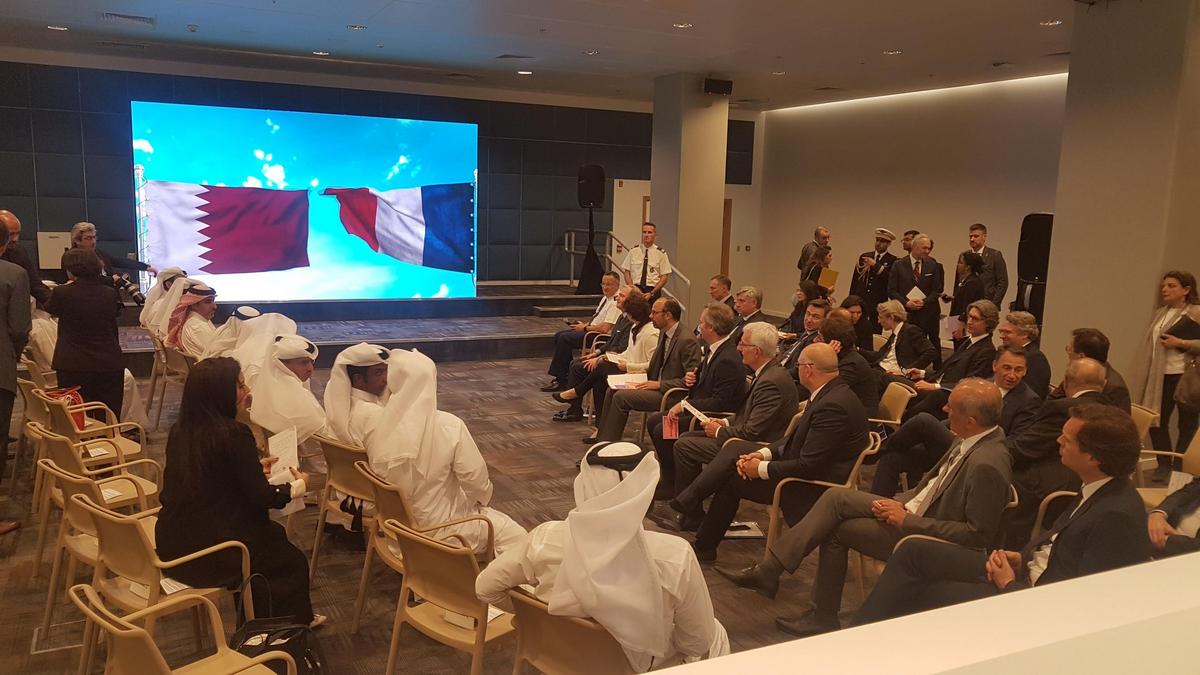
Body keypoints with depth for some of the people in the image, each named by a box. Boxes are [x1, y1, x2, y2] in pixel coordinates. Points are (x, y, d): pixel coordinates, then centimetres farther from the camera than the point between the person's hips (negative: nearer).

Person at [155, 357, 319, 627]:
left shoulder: (180, 430, 1)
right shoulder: (234, 433, -21)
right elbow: (261, 497, -14)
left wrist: (255, 468, 23)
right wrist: (298, 485, 4)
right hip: (211, 553, -7)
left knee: (273, 535, 29)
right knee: (294, 563, 17)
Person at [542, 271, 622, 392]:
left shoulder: (616, 303, -19)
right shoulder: (605, 298, 12)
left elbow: (604, 328, -24)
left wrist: (585, 328, -12)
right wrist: (585, 324, 5)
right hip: (591, 329, 10)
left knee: (564, 338, -18)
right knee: (559, 335, 5)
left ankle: (561, 381, -11)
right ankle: (565, 372, 6)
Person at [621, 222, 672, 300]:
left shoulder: (661, 253, 1)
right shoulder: (633, 251, 7)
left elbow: (664, 277, 0)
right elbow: (626, 272, 7)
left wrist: (652, 293, -10)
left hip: (653, 291, -1)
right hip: (635, 290, 1)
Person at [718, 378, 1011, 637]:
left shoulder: (987, 465, -28)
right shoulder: (969, 442, 0)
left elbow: (978, 535, -26)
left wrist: (908, 520, -22)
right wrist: (900, 502, -3)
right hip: (911, 510, 8)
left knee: (836, 528, -8)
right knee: (836, 497, -5)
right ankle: (768, 569, -3)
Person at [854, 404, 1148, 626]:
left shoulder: (1118, 516, -26)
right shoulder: (1096, 490, 1)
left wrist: (1010, 584, -13)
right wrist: (1022, 557, -1)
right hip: (1028, 571, 9)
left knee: (926, 594, -10)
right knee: (913, 552, 1)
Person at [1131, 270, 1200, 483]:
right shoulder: (1160, 314, 16)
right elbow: (1149, 345, 21)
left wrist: (1181, 343, -17)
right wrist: (1143, 376, 16)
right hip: (1159, 376, 7)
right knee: (1156, 420, 7)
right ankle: (1164, 466, 18)